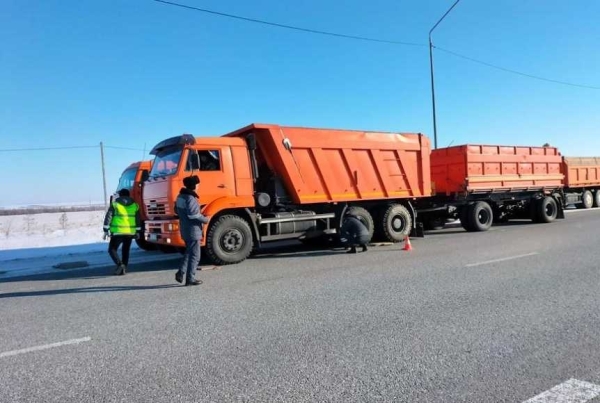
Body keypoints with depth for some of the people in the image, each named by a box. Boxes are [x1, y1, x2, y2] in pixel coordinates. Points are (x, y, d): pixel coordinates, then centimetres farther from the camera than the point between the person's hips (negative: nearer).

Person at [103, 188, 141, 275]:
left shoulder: (115, 204, 1)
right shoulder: (135, 205, 10)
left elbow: (108, 217, -4)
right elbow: (138, 220, 13)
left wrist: (106, 230, 0)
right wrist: (137, 231, 20)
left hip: (118, 232, -4)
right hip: (130, 232, 4)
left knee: (112, 249, 5)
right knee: (126, 250, 18)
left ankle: (120, 265, -16)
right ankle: (124, 268, 18)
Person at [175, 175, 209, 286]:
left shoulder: (180, 196, 9)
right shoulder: (191, 198, -20)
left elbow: (177, 211, 19)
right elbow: (193, 214, -27)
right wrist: (205, 219, -13)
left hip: (185, 230, 9)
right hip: (193, 230, -9)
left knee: (189, 252, 22)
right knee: (195, 256, 0)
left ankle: (181, 272, 17)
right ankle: (190, 279, 5)